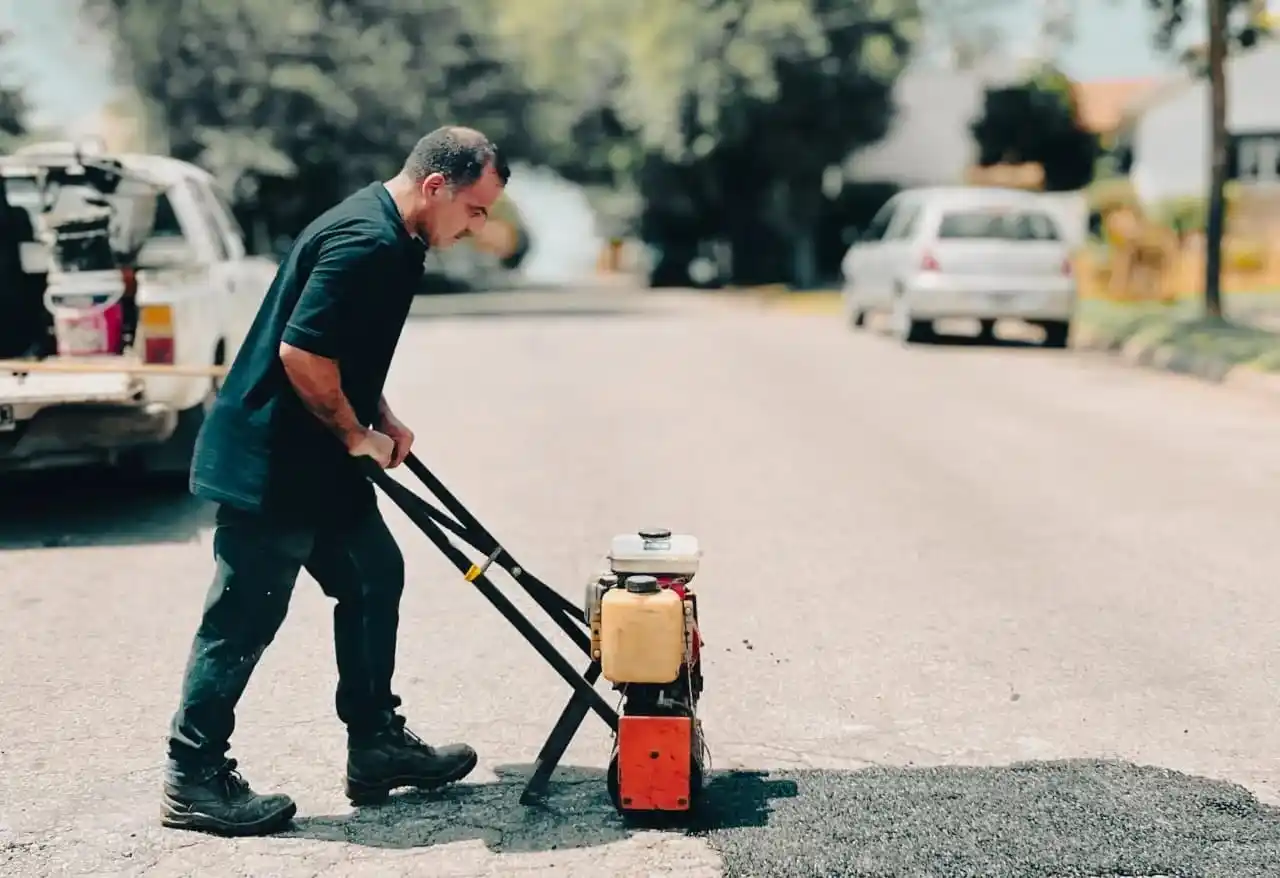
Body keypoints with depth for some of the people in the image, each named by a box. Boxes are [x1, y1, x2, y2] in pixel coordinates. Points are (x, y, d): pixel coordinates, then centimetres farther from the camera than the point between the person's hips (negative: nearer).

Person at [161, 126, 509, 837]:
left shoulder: (387, 237, 12)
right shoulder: (365, 242, -21)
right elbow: (302, 353, -27)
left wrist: (381, 418, 12)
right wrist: (357, 434, -14)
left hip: (315, 462, 11)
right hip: (270, 466, -11)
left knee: (374, 577, 15)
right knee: (245, 618, -2)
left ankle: (377, 745, 24)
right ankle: (193, 778, 10)